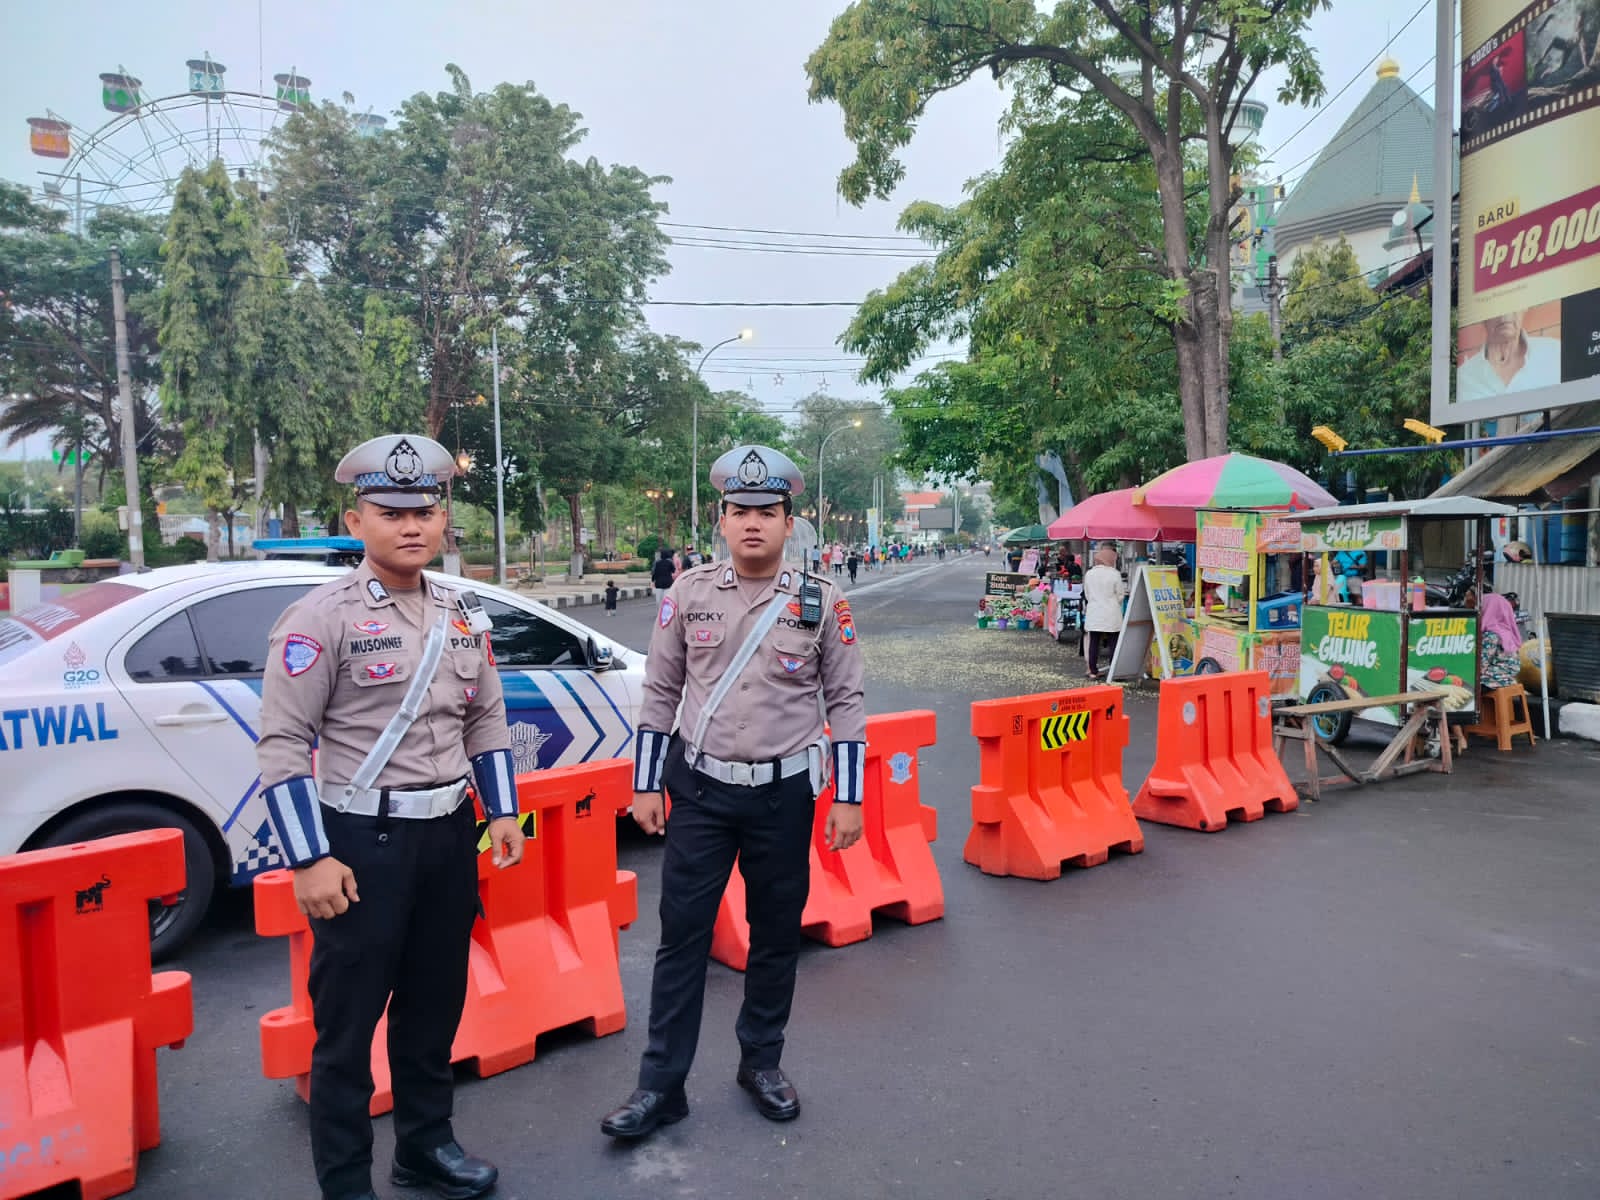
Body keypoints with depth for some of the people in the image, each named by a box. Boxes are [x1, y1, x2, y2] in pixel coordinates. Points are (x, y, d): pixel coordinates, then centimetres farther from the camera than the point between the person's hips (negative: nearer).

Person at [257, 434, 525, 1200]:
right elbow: (283, 745, -13)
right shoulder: (322, 618, -11)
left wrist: (502, 812, 8)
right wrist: (310, 860, -16)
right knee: (347, 1022, 7)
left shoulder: (463, 615, 7)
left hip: (451, 834, 6)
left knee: (435, 1003, 19)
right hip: (362, 841, -6)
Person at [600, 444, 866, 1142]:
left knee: (776, 934, 13)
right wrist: (646, 785, 3)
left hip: (785, 795, 0)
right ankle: (661, 1085, 19)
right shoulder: (689, 594, -1)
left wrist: (848, 798, -2)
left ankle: (761, 1063, 34)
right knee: (681, 935, 5)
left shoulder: (822, 603, -4)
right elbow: (659, 693, 5)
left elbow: (845, 702, 0)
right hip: (701, 790, 0)